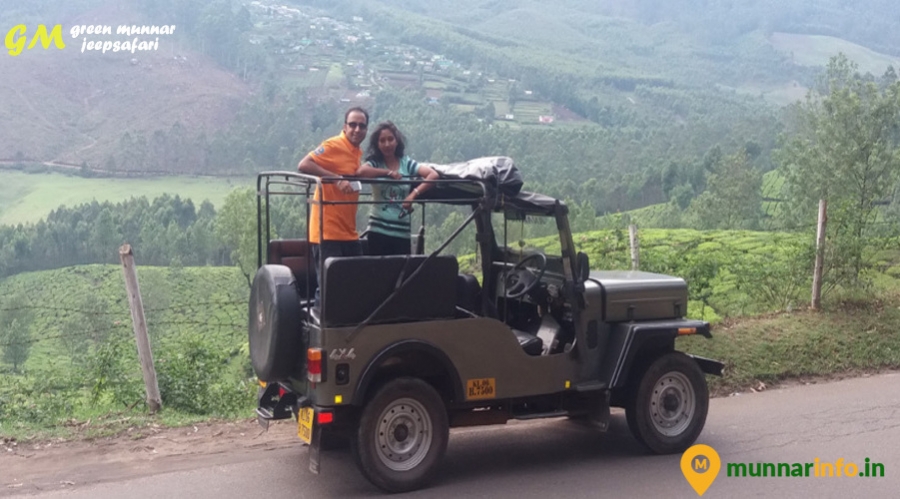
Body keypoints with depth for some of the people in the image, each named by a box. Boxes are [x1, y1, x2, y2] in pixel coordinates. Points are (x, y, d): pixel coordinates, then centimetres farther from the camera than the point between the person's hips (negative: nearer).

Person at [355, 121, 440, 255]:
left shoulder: (407, 163, 5)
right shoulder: (375, 163, 2)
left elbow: (433, 175, -6)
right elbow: (360, 172, -22)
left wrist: (414, 193, -19)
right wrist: (389, 172, -14)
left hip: (402, 231, 2)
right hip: (378, 229, -2)